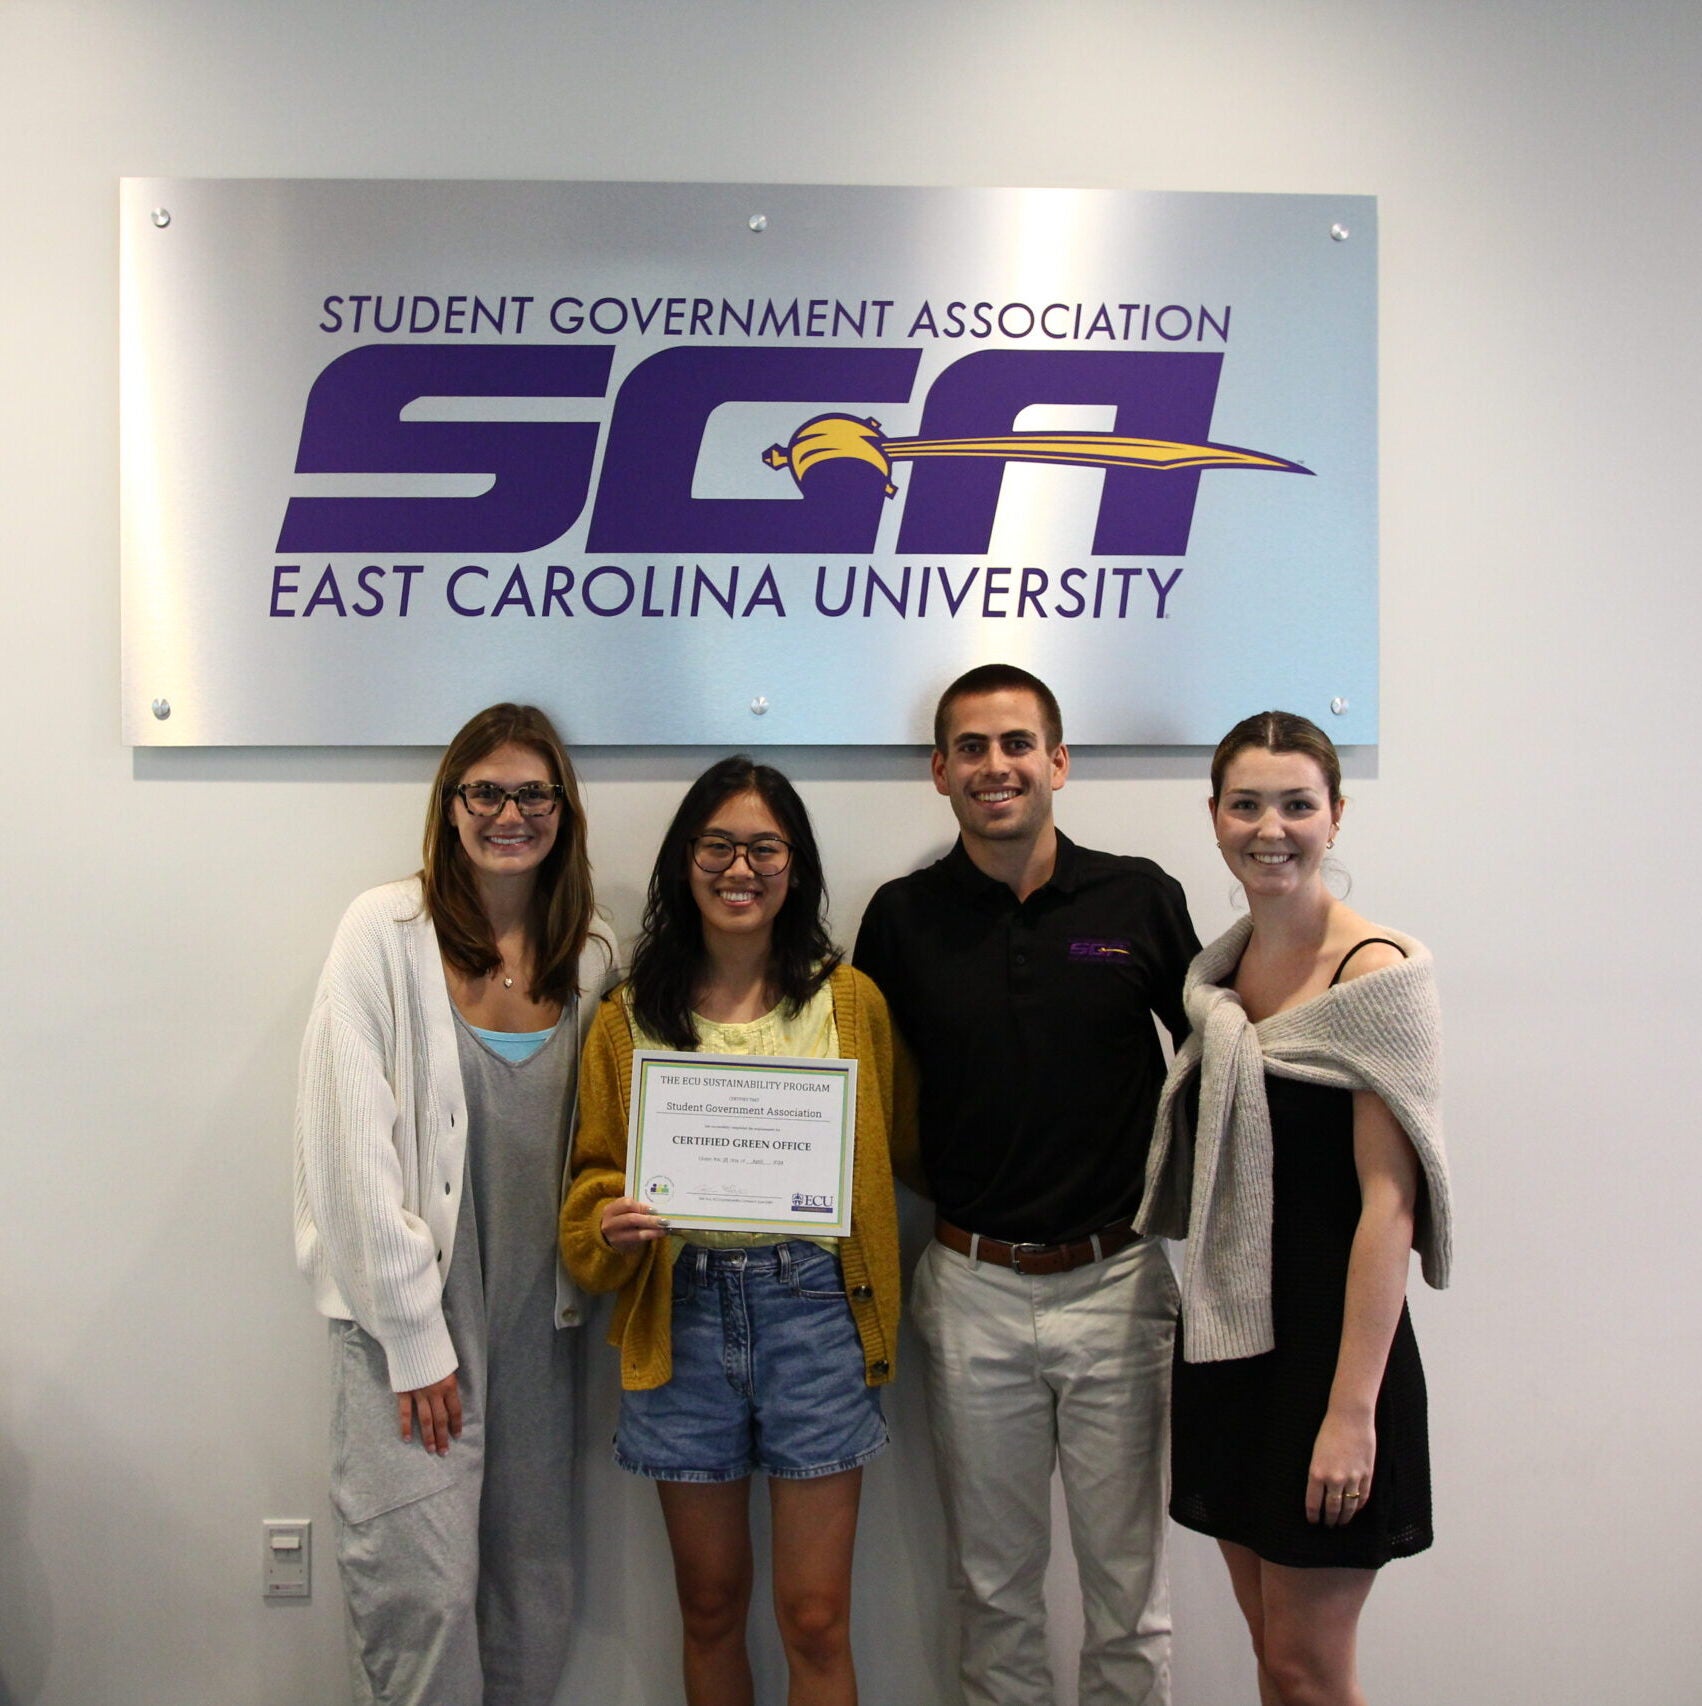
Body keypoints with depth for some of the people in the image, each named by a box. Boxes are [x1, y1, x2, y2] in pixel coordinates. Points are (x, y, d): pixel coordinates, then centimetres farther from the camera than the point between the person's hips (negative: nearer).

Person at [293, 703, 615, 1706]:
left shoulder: (591, 957, 4)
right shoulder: (389, 930, -9)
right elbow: (356, 1140, -11)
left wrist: (576, 1285, 0)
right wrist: (415, 1335, -12)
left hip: (534, 1317, 4)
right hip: (409, 1311, -4)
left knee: (534, 1591, 12)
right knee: (425, 1592, -1)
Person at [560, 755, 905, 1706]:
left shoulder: (851, 1001, 2)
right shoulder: (631, 1017, 3)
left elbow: (894, 1153, 10)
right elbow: (594, 1168, 7)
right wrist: (608, 1221, -15)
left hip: (812, 1305, -1)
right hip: (684, 1311, 1)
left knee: (816, 1622, 4)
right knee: (711, 1607, 15)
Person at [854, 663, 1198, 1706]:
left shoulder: (1140, 898, -3)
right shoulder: (903, 918, 0)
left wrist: (1160, 1185, 1)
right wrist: (944, 1190, 0)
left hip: (1116, 1279, -1)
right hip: (973, 1287, 1)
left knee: (1128, 1579, 10)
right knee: (994, 1580, 14)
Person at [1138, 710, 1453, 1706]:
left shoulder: (1379, 970, -13)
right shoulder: (1220, 967, 8)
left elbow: (1389, 1202, -17)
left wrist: (1351, 1411, -20)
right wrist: (1206, 1316, 11)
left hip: (1327, 1341, -6)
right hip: (1228, 1342, 6)